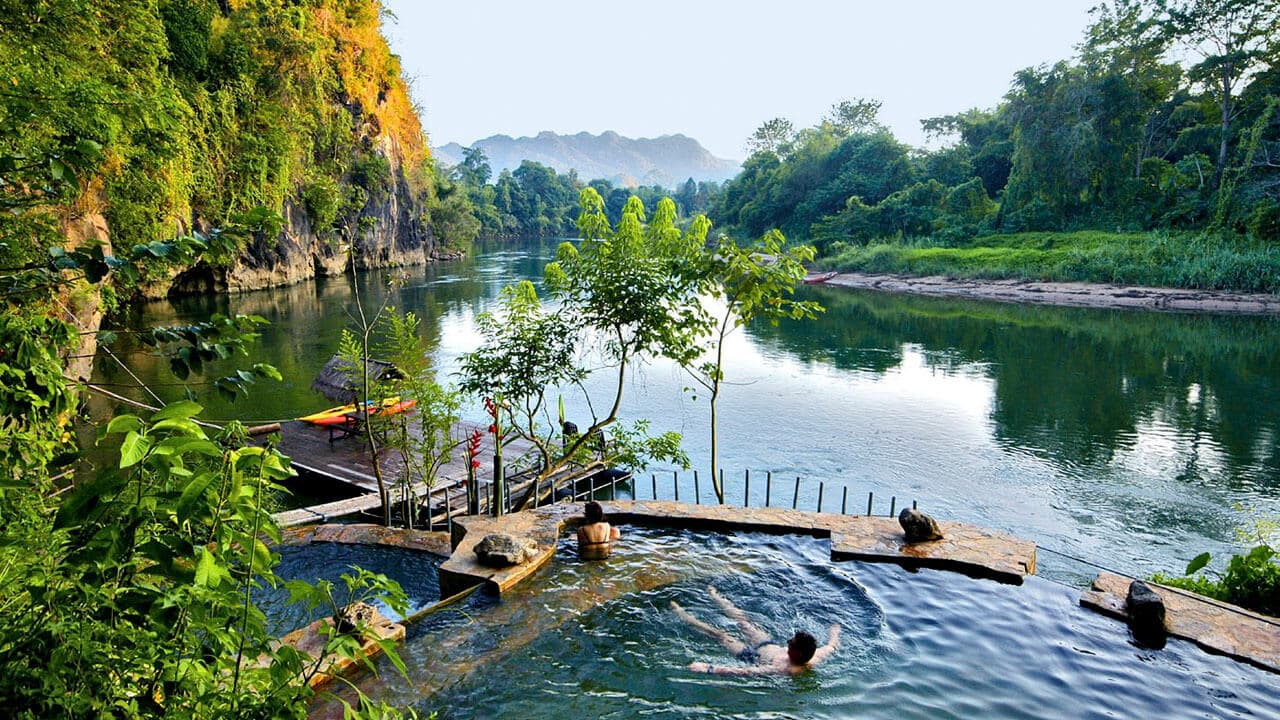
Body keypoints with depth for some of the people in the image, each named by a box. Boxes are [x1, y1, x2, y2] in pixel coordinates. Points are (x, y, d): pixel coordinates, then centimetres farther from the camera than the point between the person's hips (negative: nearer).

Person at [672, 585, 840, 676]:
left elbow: (745, 671, -49)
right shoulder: (814, 657, -28)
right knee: (743, 620, 22)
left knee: (720, 634, 6)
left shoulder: (785, 670, -44)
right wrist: (835, 628, 16)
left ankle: (681, 614, 26)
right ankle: (714, 595, 47)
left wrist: (709, 668, -52)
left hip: (754, 656, -6)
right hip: (771, 646, 7)